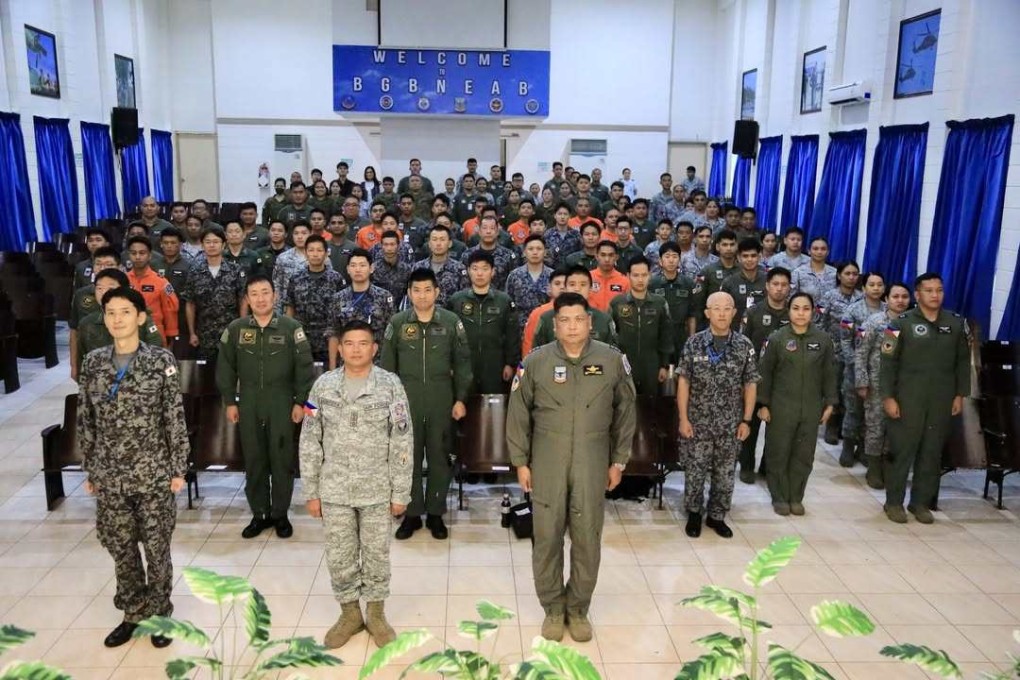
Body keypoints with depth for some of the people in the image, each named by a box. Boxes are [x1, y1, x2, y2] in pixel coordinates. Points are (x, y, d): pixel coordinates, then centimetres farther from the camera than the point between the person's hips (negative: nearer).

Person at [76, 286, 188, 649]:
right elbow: (85, 421, 8)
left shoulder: (161, 360, -8)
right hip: (110, 476, 3)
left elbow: (175, 419, -7)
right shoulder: (93, 362, 2)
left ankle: (160, 613, 28)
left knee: (156, 547, 8)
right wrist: (89, 471, 8)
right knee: (120, 547, 14)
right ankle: (133, 613, 33)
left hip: (153, 473, -3)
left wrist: (178, 469, -7)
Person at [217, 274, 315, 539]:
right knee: (253, 461, 8)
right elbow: (225, 367, 8)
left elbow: (304, 367, -2)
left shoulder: (291, 328, -3)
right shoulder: (235, 329, 4)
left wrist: (300, 402, -5)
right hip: (248, 404, 2)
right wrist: (229, 402, 4)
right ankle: (260, 514, 21)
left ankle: (280, 514, 17)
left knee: (282, 460, 3)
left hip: (282, 404, -2)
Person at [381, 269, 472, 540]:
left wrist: (461, 399, 0)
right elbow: (387, 365, 7)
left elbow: (462, 363, 3)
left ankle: (436, 513, 21)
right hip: (406, 401, 1)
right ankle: (412, 513, 20)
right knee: (408, 456, 7)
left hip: (441, 402, 0)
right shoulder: (397, 323, 1)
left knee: (439, 456, 7)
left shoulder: (451, 322, -1)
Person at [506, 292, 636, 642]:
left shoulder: (612, 360, -1)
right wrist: (521, 461, 2)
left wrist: (618, 461, 7)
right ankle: (553, 607, 25)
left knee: (588, 537, 7)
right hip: (547, 464, 0)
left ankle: (578, 607, 26)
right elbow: (518, 413, 3)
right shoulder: (536, 361, -3)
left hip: (593, 464, 0)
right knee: (547, 536, 6)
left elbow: (625, 412, 7)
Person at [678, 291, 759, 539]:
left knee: (725, 473, 11)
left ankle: (717, 516, 29)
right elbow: (684, 383, -2)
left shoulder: (744, 346, -2)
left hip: (730, 424, 1)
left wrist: (746, 420, 0)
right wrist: (684, 418, -6)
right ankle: (694, 514, 28)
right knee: (695, 470, 7)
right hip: (699, 422, -1)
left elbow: (750, 385, 3)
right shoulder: (694, 343, -5)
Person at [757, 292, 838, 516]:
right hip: (781, 406, -2)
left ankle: (796, 497, 25)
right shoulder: (776, 338, -6)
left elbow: (829, 373, 6)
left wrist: (830, 402, 5)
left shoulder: (823, 339, 0)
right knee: (779, 453, 6)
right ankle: (779, 497, 22)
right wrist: (763, 404, -4)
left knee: (804, 455, 9)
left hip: (811, 408, 2)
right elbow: (765, 373, -2)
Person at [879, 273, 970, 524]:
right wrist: (888, 397, -11)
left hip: (942, 400, 3)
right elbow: (888, 363, -6)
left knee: (932, 452, 8)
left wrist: (960, 394, 7)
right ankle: (894, 502, 13)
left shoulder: (957, 323, 6)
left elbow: (963, 361, 12)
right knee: (901, 450, 2)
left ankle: (921, 502, 21)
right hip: (907, 399, -3)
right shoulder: (902, 323, -5)